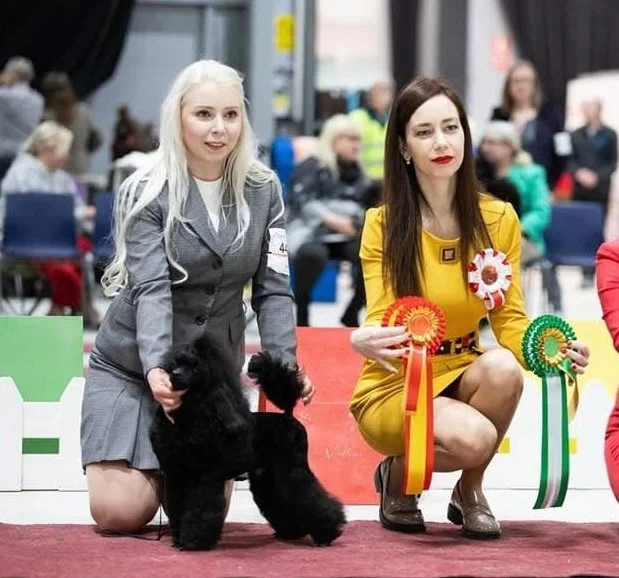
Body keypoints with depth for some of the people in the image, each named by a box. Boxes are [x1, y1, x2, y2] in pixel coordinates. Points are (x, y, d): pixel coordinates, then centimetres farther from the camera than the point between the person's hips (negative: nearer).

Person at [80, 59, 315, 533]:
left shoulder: (264, 191, -4)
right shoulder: (147, 193, -14)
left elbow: (272, 289, -6)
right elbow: (151, 289, -25)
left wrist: (285, 366, -22)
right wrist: (156, 367, -41)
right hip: (132, 366, -3)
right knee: (121, 511, -11)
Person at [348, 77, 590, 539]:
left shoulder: (499, 219, -2)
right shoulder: (383, 224, -10)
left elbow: (509, 320, -2)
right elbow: (380, 323, -15)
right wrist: (364, 341, -39)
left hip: (462, 377, 4)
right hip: (393, 387, -3)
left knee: (502, 368, -33)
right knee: (472, 436, -34)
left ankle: (469, 492, -5)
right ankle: (397, 479, 3)